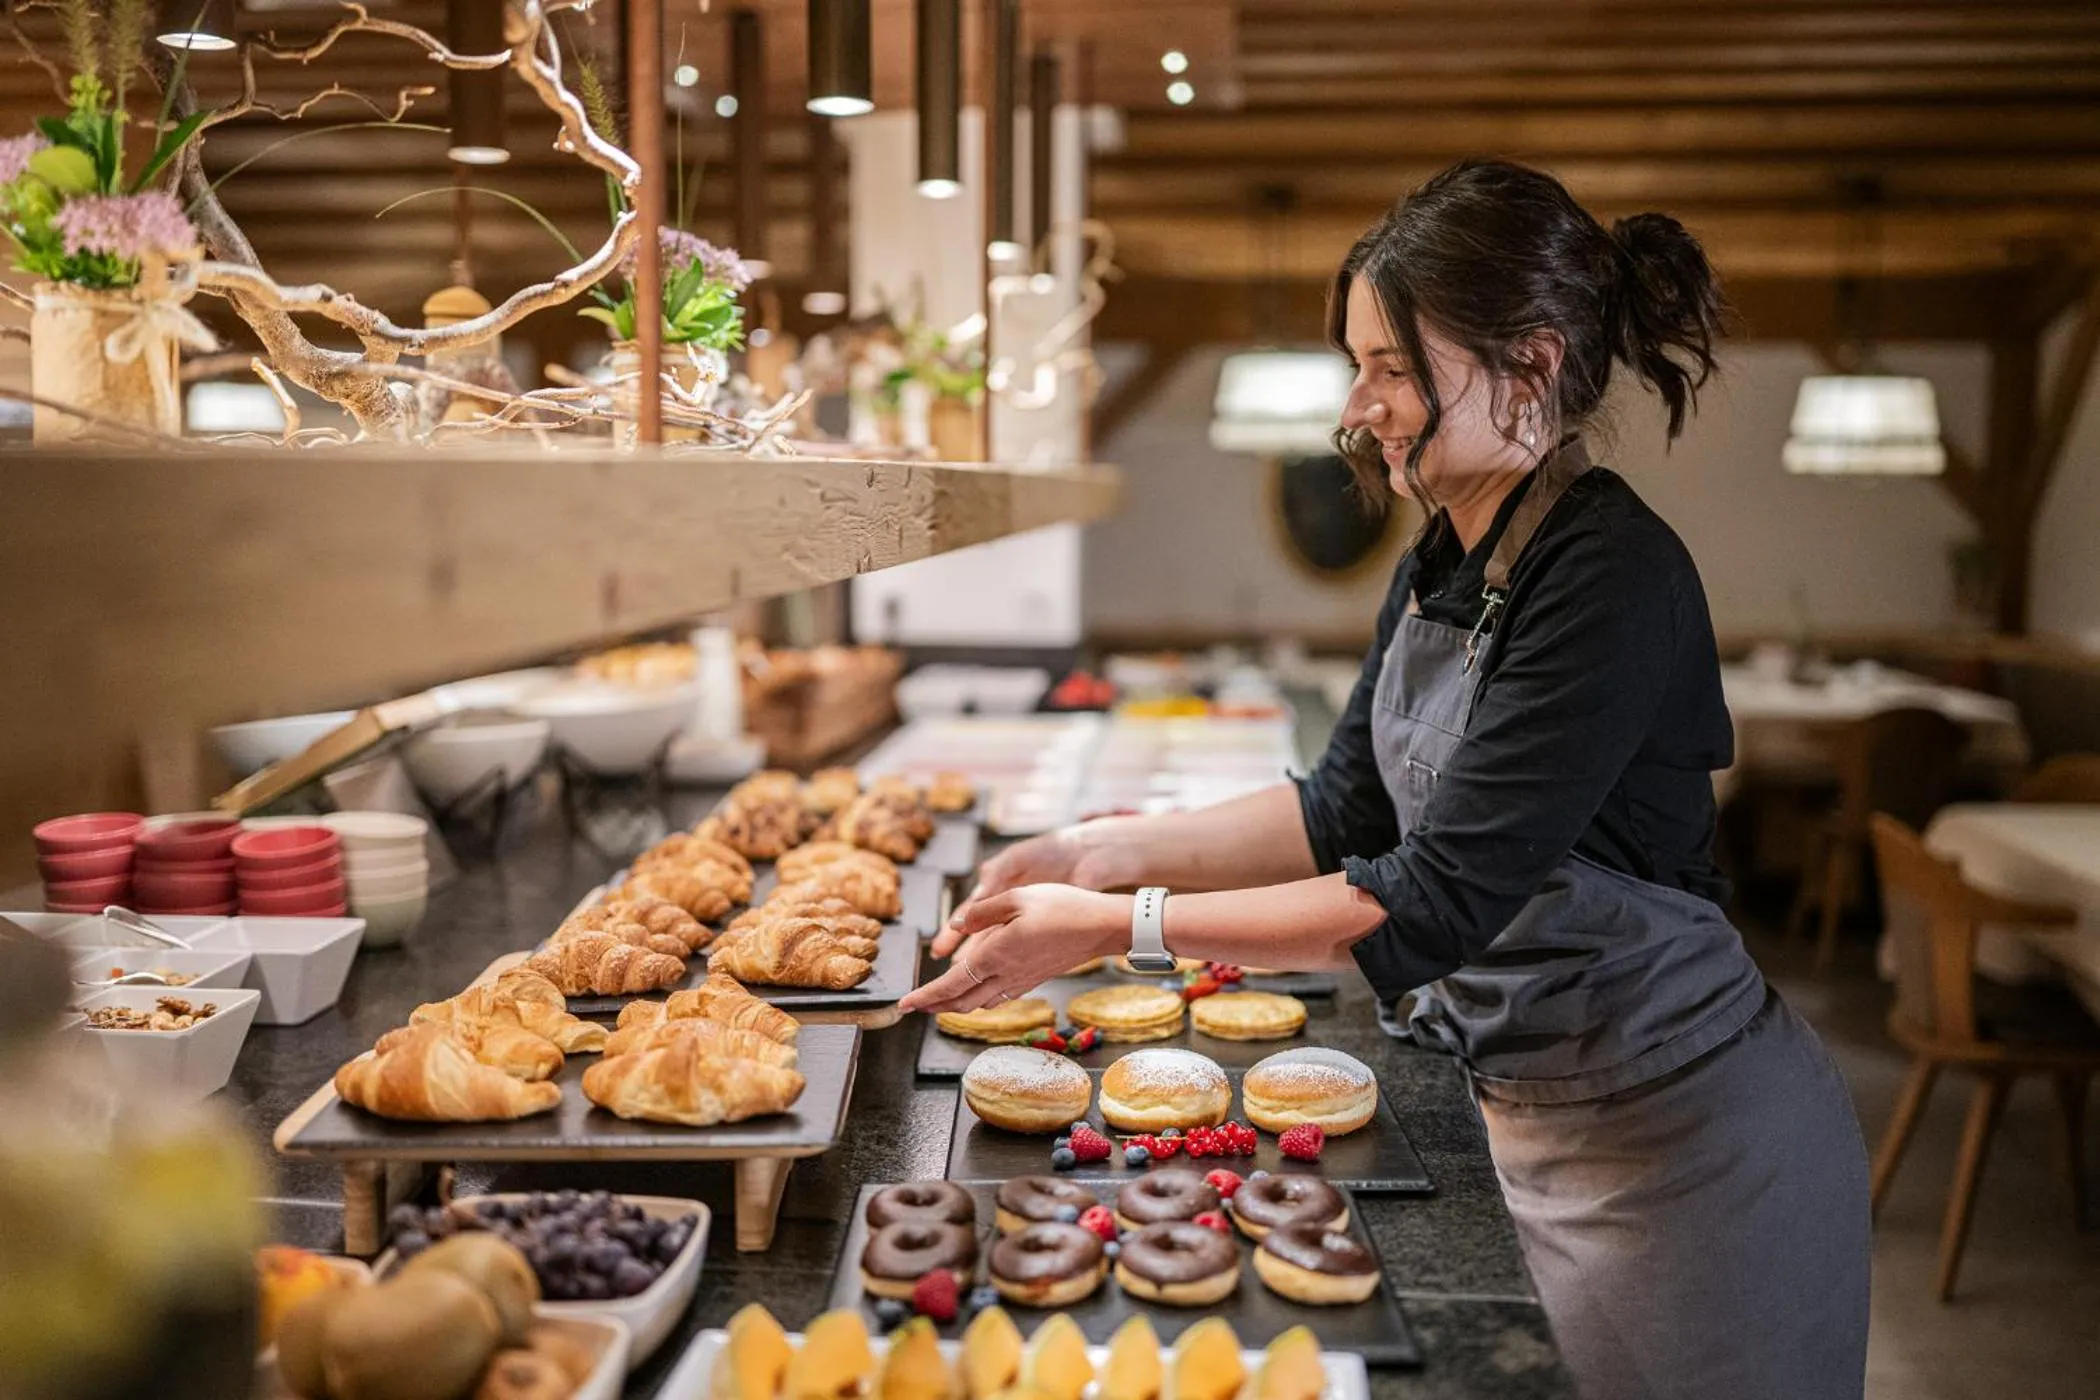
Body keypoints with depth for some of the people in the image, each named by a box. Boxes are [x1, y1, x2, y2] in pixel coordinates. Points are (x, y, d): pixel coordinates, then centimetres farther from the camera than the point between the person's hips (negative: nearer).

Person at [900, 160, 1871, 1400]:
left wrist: (1115, 927, -26)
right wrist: (1114, 851, -3)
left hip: (1675, 1145, -7)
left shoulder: (1611, 580, -25)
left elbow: (1432, 905, -28)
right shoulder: (1444, 564, 2)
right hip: (1529, 1109, 8)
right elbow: (1351, 810, 8)